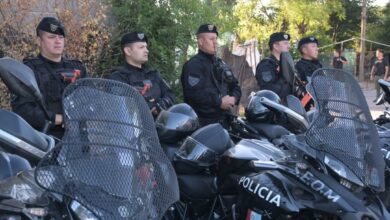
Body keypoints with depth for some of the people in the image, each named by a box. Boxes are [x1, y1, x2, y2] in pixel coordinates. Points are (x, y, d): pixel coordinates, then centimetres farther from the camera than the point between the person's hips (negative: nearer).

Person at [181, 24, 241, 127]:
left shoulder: (221, 63, 19)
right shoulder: (193, 65, -9)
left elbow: (234, 85, 23)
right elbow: (194, 92, -23)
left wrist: (233, 98, 0)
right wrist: (219, 102, -21)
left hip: (224, 120, 9)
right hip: (203, 123, -8)